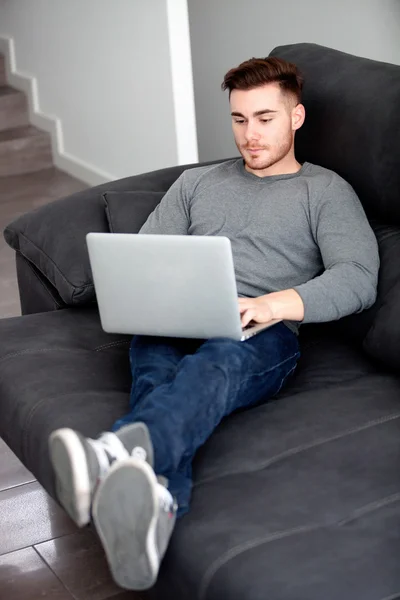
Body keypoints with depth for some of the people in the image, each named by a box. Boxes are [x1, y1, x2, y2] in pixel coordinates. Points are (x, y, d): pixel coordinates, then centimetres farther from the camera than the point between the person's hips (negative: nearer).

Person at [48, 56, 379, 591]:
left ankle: (118, 453, -73)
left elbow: (358, 279, 0)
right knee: (154, 364, -36)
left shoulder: (325, 191, 17)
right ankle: (156, 506, -67)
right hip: (176, 324, 3)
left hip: (264, 335, -3)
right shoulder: (196, 183, 31)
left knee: (216, 361, -41)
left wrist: (276, 303, -19)